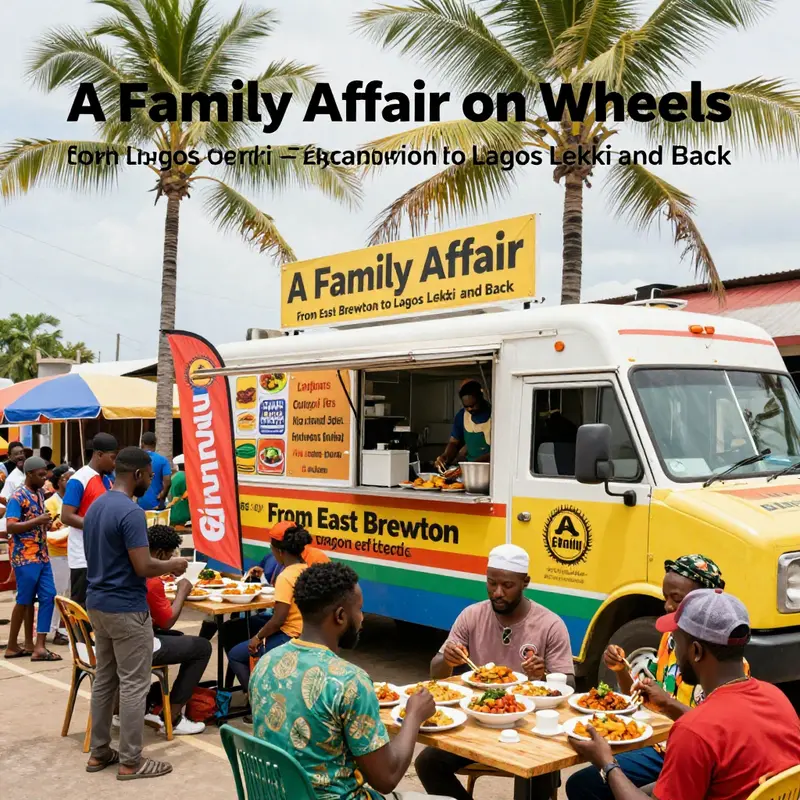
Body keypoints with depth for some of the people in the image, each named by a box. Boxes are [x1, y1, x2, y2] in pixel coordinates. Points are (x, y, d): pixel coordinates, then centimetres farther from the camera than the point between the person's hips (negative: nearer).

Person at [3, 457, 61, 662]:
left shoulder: (40, 494, 12)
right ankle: (11, 646, 14)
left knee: (48, 597, 3)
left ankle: (38, 646, 8)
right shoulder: (17, 497, -13)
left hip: (42, 556, 8)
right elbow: (11, 527, -20)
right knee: (24, 601, 1)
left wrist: (46, 525, 4)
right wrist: (38, 521, -21)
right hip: (25, 557, -8)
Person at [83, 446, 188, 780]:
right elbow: (143, 567, -24)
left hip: (97, 603, 9)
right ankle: (130, 761, 6)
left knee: (104, 679, 16)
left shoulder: (94, 507, 9)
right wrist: (172, 565, -5)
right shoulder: (131, 512, -21)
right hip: (126, 609, -9)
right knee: (133, 684, 0)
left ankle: (99, 752, 24)